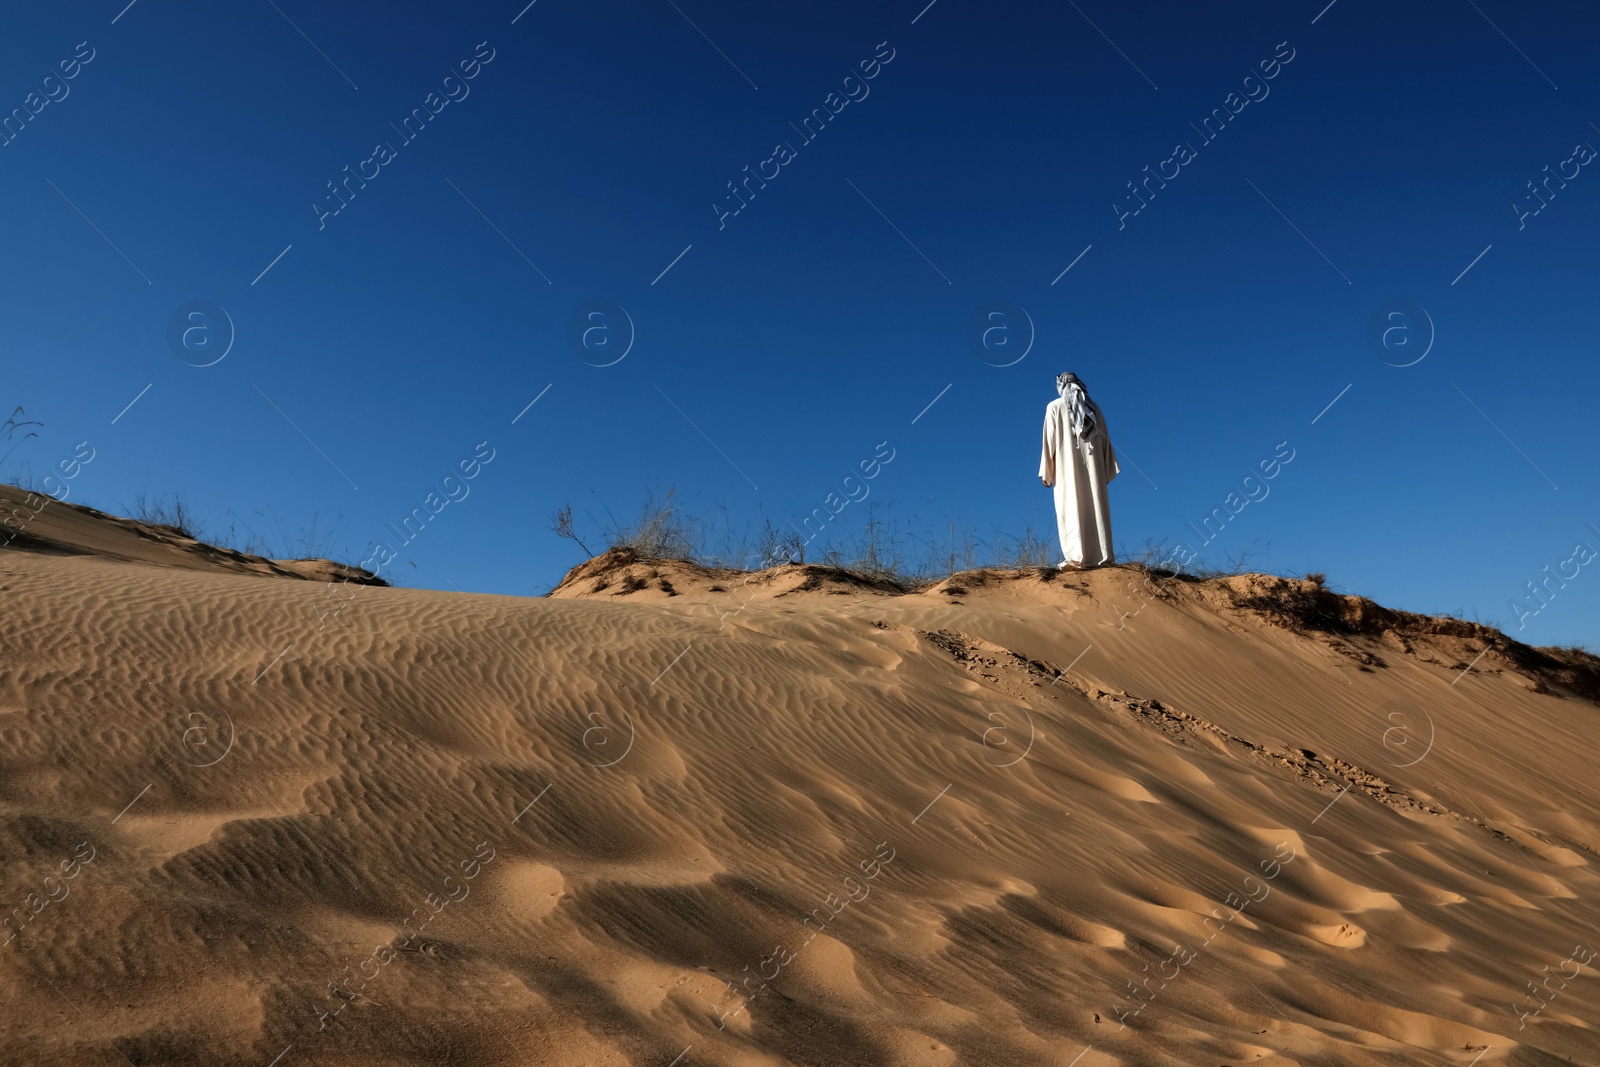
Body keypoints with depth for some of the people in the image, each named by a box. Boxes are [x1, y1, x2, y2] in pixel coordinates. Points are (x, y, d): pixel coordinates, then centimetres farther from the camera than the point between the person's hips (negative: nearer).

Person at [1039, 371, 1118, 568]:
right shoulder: (1093, 407, 13)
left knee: (1072, 509, -5)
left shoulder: (1055, 407, 2)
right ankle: (1102, 555, -3)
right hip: (1093, 465, 3)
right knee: (1096, 509, 3)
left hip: (1067, 466, -3)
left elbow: (1050, 441, -3)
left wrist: (1046, 472, 0)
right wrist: (1106, 470, 13)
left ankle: (1077, 556, -13)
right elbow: (1104, 440, 10)